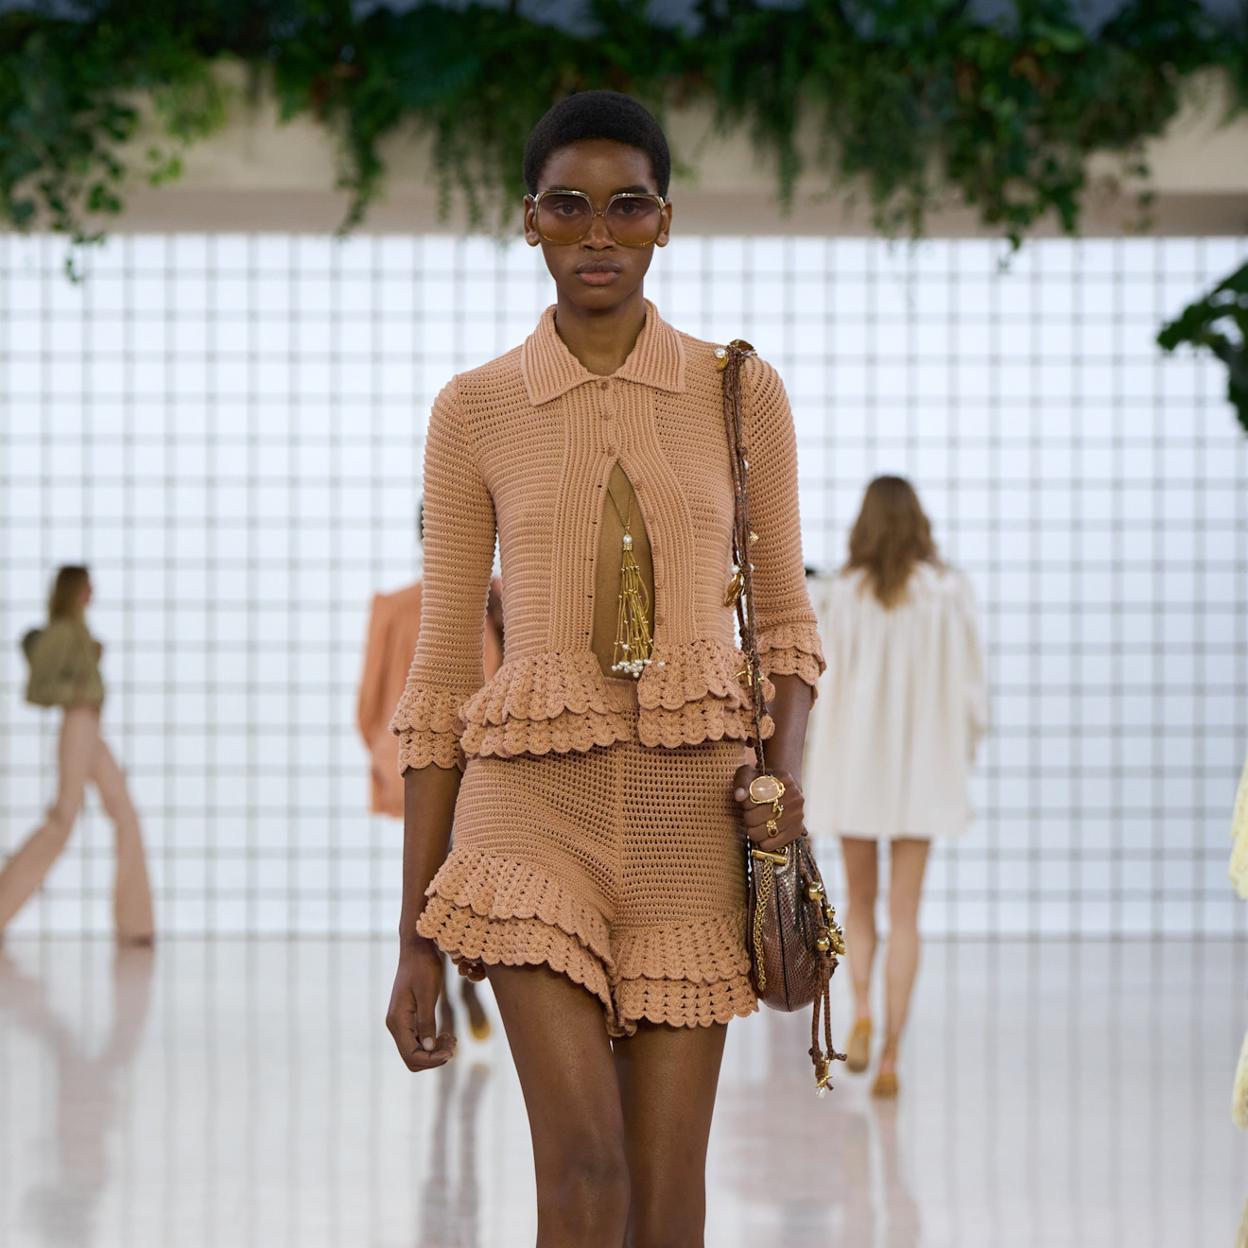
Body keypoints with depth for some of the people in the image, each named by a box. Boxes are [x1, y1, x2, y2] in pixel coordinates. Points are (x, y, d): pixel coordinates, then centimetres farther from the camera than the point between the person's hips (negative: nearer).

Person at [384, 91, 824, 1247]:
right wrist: (412, 941, 2)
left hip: (694, 811, 1)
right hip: (535, 805, -1)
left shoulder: (741, 394, 5)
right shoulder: (476, 411, 3)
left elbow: (784, 620, 12)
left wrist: (784, 773, -10)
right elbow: (441, 673, 4)